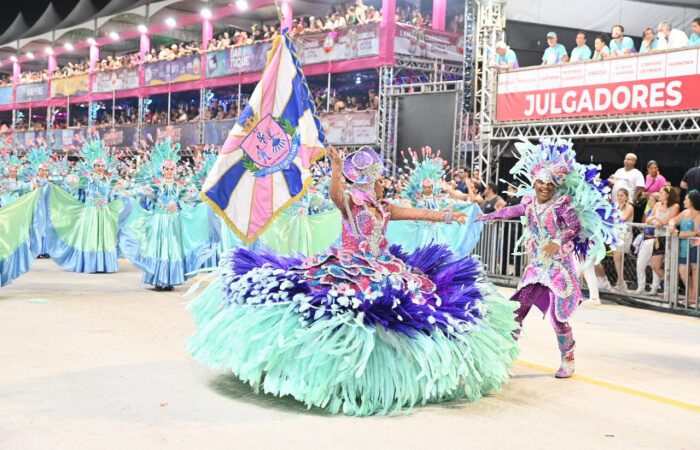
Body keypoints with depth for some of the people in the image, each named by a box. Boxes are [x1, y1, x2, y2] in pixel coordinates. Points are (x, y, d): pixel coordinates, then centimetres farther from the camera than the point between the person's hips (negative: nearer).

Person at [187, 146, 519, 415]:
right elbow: (335, 192, -31)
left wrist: (447, 216, 11)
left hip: (383, 270, 7)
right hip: (349, 269, -7)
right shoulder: (349, 203, -8)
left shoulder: (384, 209, 11)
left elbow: (418, 214, 14)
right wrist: (337, 166, -42)